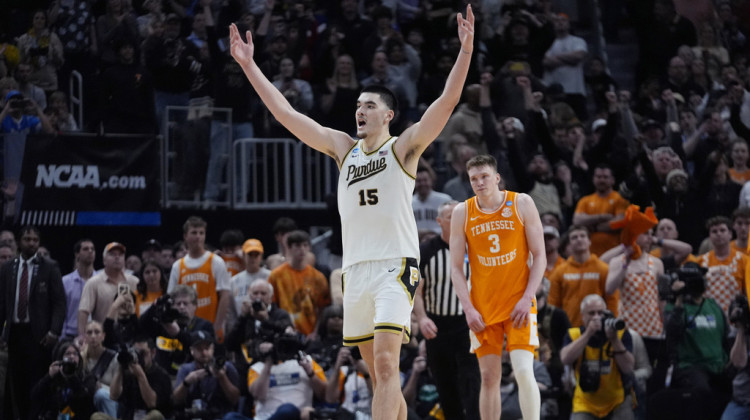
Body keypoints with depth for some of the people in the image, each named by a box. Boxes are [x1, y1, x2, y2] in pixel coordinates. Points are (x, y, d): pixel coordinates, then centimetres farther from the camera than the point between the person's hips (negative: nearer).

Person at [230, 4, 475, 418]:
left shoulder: (404, 147, 3)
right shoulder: (343, 148, 16)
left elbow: (446, 102, -8)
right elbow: (286, 114, 16)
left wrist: (465, 51, -20)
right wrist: (249, 65, 14)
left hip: (395, 265, -6)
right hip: (355, 270, 6)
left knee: (386, 362, -18)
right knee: (379, 371, 9)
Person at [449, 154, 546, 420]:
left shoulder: (521, 204, -2)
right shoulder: (462, 213, 2)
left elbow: (539, 256, -1)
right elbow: (456, 268, 4)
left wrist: (527, 298, -11)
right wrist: (468, 308, -7)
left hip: (518, 303, -2)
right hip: (483, 306, 2)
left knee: (524, 371, -14)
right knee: (489, 377, 2)